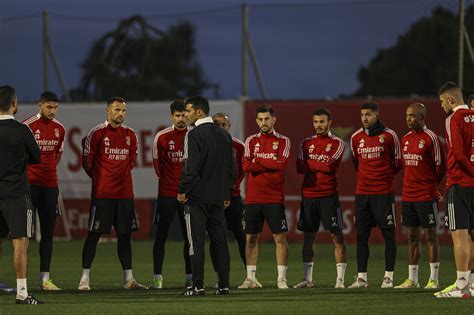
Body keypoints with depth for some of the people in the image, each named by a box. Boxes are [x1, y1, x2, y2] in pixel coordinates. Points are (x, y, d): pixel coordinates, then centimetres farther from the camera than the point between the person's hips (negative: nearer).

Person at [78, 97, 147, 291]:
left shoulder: (130, 135, 9)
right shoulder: (97, 133, -6)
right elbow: (87, 162, -1)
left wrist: (122, 176, 11)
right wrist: (101, 180, 5)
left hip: (125, 194, 5)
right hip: (102, 194, -5)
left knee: (125, 235, 7)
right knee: (94, 234, -3)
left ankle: (128, 279, 12)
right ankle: (85, 278, 1)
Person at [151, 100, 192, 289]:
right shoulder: (162, 137, -2)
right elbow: (156, 160, 11)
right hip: (166, 193, -1)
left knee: (190, 236, 4)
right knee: (161, 236, -2)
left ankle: (189, 276, 11)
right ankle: (157, 277, -1)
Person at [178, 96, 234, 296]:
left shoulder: (194, 134, -11)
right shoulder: (224, 135, 11)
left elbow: (191, 166, -17)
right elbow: (231, 167, 14)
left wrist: (183, 191, -8)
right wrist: (227, 194, 19)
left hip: (197, 197, -6)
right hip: (218, 197, 6)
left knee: (197, 242, -3)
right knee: (219, 241, 8)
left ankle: (198, 286, -5)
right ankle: (224, 285, 7)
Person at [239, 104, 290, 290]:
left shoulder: (282, 141, 2)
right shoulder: (251, 141, 8)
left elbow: (282, 164, -15)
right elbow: (246, 166, -6)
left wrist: (258, 160, -9)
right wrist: (270, 164, -11)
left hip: (275, 198, -3)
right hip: (253, 198, 3)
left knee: (280, 237, -4)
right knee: (251, 237, 5)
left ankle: (281, 279, 0)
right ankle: (250, 278, 12)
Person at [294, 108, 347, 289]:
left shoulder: (337, 144, 1)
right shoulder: (306, 144, 13)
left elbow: (330, 167, -13)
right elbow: (300, 168, 1)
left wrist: (310, 164, -2)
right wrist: (321, 166, -9)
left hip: (328, 195, -4)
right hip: (309, 195, 4)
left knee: (336, 236, -5)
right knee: (308, 238, 7)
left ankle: (340, 279, -4)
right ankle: (308, 279, 14)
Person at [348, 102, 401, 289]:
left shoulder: (389, 136, -3)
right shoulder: (356, 138, 8)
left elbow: (397, 164, 6)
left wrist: (383, 176, 8)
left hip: (384, 192, -4)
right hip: (362, 193, 4)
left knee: (388, 234, -2)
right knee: (361, 235, 2)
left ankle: (389, 276, 3)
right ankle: (362, 277, 6)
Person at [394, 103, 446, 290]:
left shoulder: (430, 138, -9)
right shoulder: (406, 139, 13)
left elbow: (441, 167, -5)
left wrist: (430, 185, 4)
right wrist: (411, 184, 13)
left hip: (426, 196, -7)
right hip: (408, 195, 7)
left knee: (430, 235, -2)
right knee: (412, 237, 10)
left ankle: (434, 279, 0)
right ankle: (412, 279, 14)